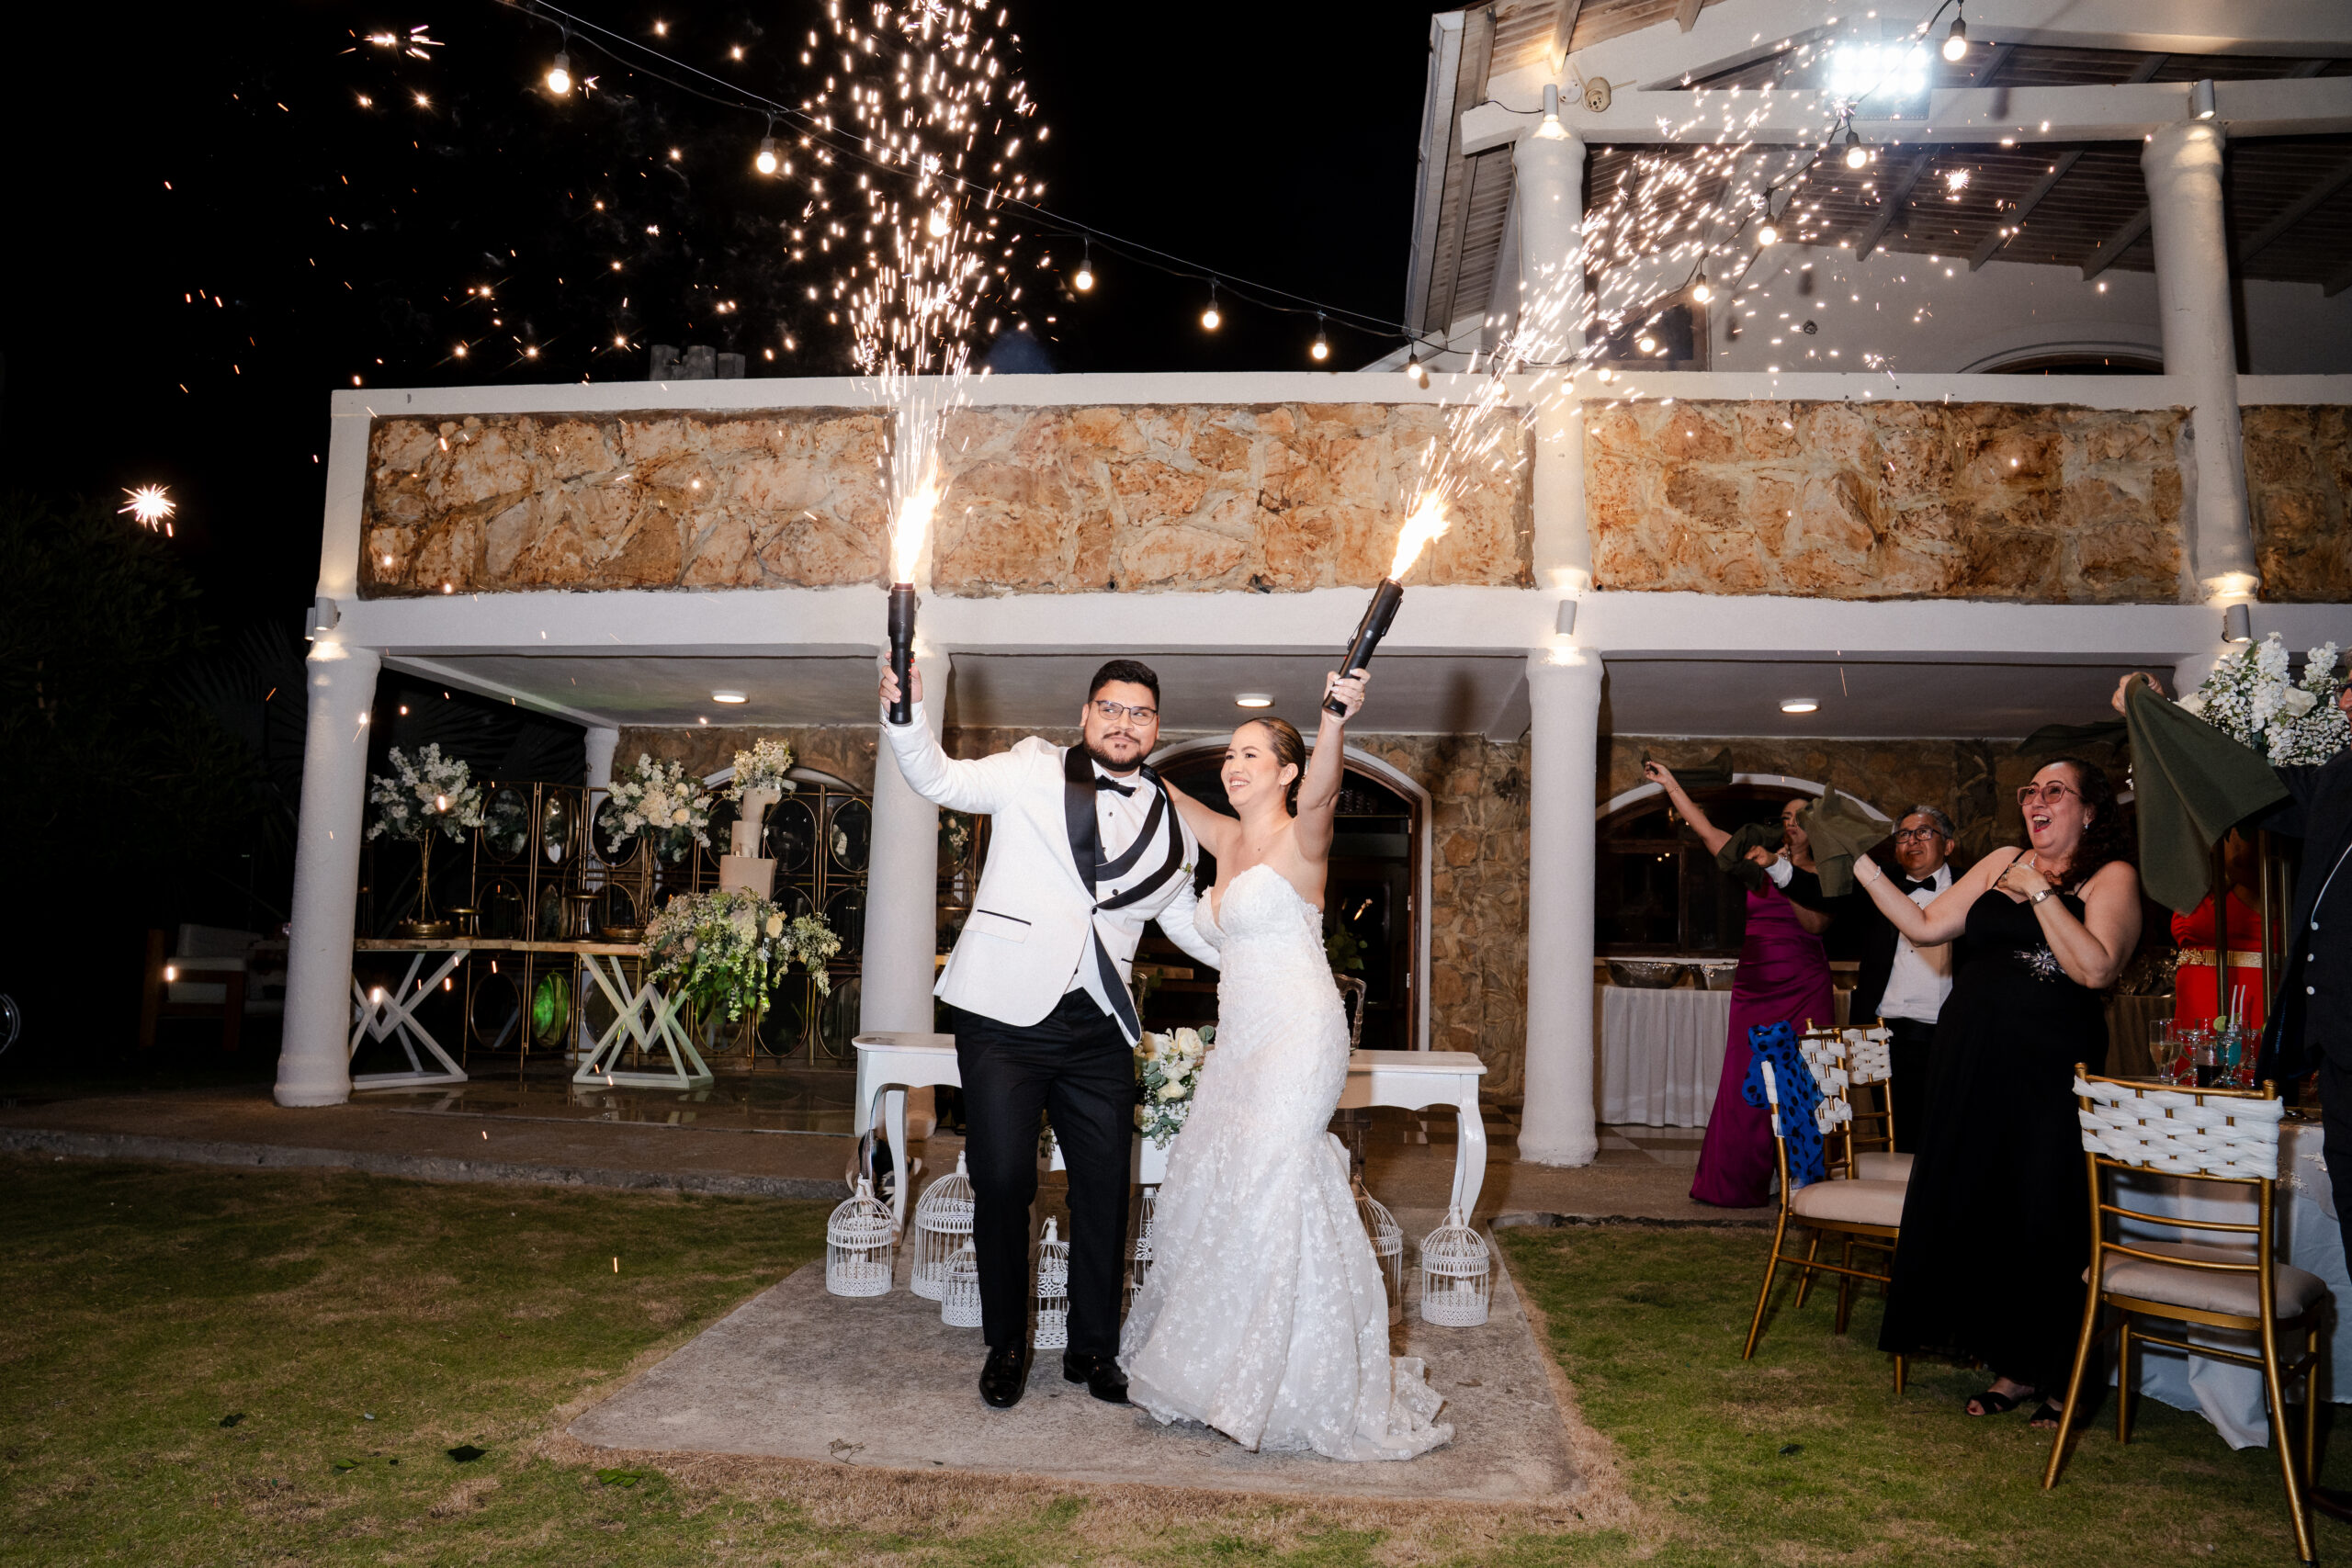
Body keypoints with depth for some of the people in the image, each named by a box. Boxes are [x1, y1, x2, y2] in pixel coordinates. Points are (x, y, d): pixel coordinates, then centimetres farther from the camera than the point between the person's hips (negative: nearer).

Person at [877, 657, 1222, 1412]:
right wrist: (905, 716, -28)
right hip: (1006, 1014, -3)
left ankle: (1093, 1349, 26)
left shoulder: (1170, 823, 12)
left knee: (1105, 1189, 8)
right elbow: (942, 780, -10)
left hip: (1098, 1029, 4)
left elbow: (1188, 921, 23)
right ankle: (1005, 1348, 21)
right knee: (1003, 1182, 0)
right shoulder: (1035, 771, 1)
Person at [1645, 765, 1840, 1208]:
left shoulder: (1824, 877, 3)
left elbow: (1816, 923, -14)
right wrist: (1669, 783, 6)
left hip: (1804, 989, -2)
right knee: (1747, 1083, 2)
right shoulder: (1759, 860, 9)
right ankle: (1745, 1182, 11)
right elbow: (1704, 827, 8)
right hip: (1755, 987, 2)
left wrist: (1780, 875, -22)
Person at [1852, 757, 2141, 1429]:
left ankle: (2057, 1375, 20)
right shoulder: (2002, 862, 11)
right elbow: (1926, 926, 9)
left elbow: (2096, 968, -17)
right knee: (1971, 1208, 8)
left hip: (2050, 1071, -5)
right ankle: (2012, 1366, 24)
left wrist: (2040, 891, -16)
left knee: (2044, 1219, 1)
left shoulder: (2111, 877, -2)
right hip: (1973, 1063, 5)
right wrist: (1862, 868, 5)